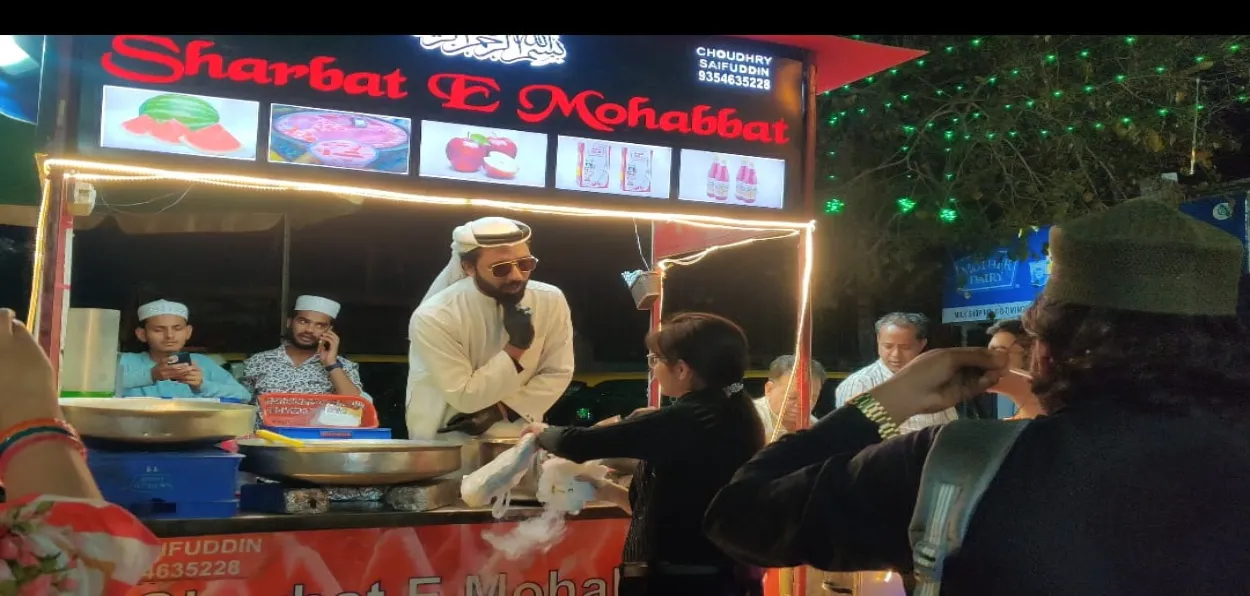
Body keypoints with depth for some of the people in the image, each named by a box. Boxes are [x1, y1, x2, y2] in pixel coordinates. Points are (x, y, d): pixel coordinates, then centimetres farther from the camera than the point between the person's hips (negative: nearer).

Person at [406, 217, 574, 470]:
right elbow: (465, 396, -18)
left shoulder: (551, 301, -11)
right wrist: (515, 348, -27)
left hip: (518, 438, 3)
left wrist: (500, 410, -14)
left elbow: (557, 374, -4)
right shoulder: (434, 318, -21)